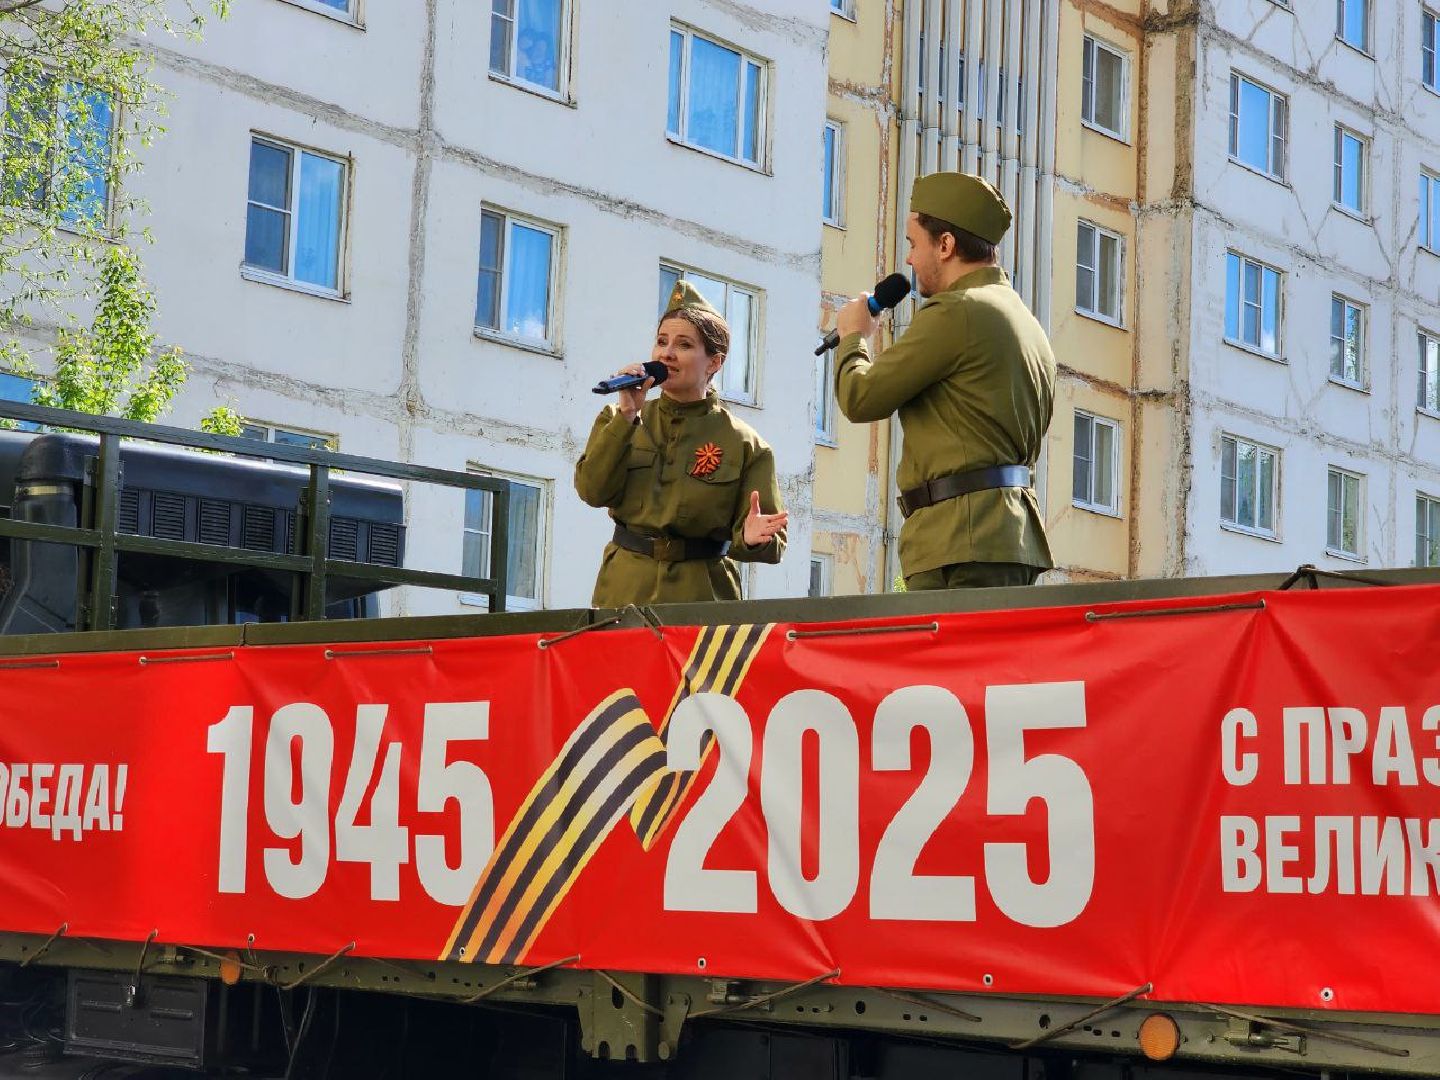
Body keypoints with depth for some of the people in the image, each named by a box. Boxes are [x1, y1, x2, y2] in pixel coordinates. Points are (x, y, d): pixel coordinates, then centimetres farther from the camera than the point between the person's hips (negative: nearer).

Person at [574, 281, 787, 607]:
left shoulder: (744, 445, 1)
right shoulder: (620, 421, 10)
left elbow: (773, 543, -2)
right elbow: (594, 491, -6)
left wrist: (750, 539, -25)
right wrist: (626, 415, -10)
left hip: (700, 594, -2)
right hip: (623, 591, 2)